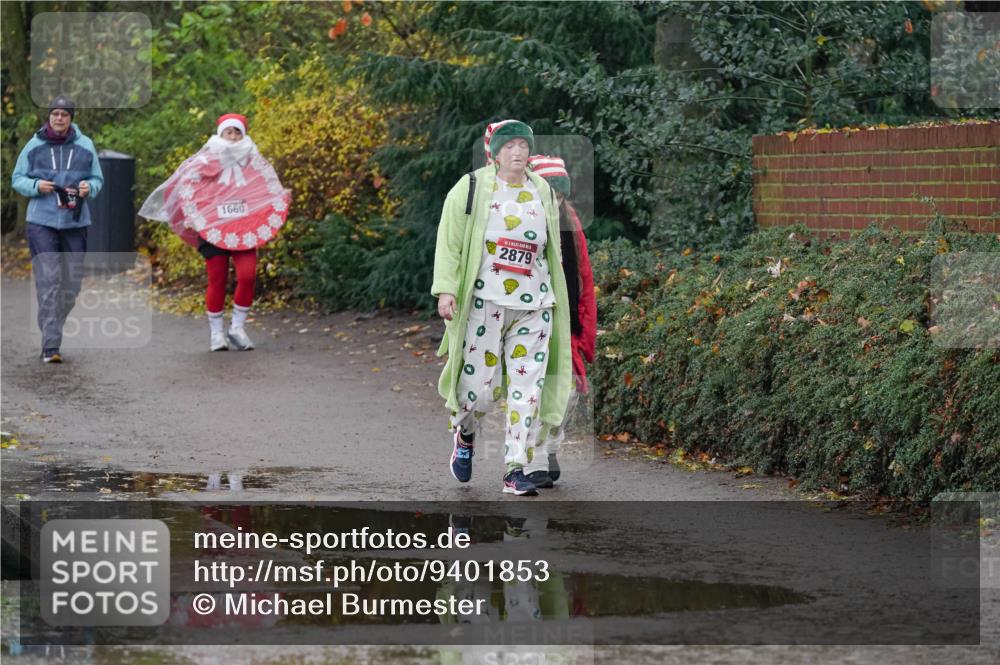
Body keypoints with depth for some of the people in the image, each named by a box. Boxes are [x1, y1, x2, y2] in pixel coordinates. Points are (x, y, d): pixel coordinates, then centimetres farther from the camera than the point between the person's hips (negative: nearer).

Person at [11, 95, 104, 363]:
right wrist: (36, 186, -13)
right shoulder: (35, 145, 1)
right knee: (48, 281, -10)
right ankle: (50, 345, -13)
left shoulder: (85, 146, 4)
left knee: (72, 282, 8)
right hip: (42, 221, -3)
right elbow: (17, 179, 7)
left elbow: (98, 179, 12)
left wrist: (89, 187, -11)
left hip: (75, 221, 3)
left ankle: (52, 328, 30)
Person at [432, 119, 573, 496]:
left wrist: (555, 300, 23)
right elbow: (449, 241, -3)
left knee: (529, 386, -5)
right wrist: (445, 288, -13)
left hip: (534, 305, 3)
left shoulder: (543, 192, 13)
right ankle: (464, 433, 31)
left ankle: (516, 469, 0)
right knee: (481, 384, -3)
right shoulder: (472, 189, 0)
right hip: (485, 301, -3)